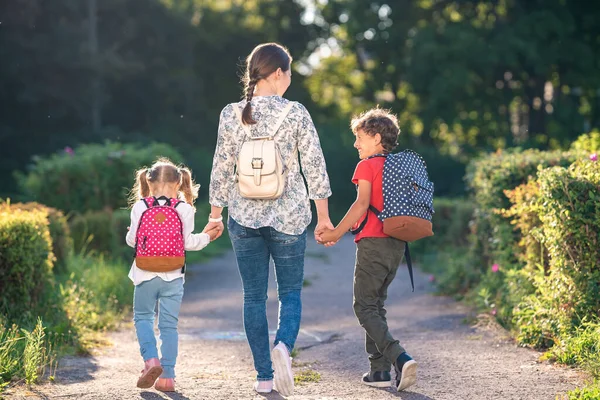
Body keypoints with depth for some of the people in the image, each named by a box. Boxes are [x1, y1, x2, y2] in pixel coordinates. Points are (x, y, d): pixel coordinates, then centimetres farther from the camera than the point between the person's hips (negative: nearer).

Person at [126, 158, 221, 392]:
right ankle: (167, 376, 6)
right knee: (169, 324, 6)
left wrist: (130, 235, 22)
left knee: (142, 317, 15)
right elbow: (188, 242, -4)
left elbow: (131, 240, -1)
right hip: (173, 276, 0)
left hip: (145, 275, 0)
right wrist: (207, 237, 14)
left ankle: (150, 359, -7)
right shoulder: (184, 209, -4)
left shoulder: (139, 207, -3)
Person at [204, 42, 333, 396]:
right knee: (291, 292, 10)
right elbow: (314, 166, -4)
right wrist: (323, 216, 5)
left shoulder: (231, 115, -2)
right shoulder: (296, 113, -6)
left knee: (254, 296, 10)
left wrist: (216, 214, 13)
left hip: (245, 216, 2)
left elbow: (222, 168, 3)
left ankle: (265, 376, 10)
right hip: (289, 216, -1)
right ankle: (283, 346, -19)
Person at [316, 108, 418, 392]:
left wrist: (336, 233, -13)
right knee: (376, 305, 16)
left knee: (365, 307, -2)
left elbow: (362, 205, -19)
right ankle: (379, 370, 14)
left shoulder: (367, 166, -7)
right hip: (396, 244, 7)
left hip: (373, 243, -7)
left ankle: (399, 357, -20)